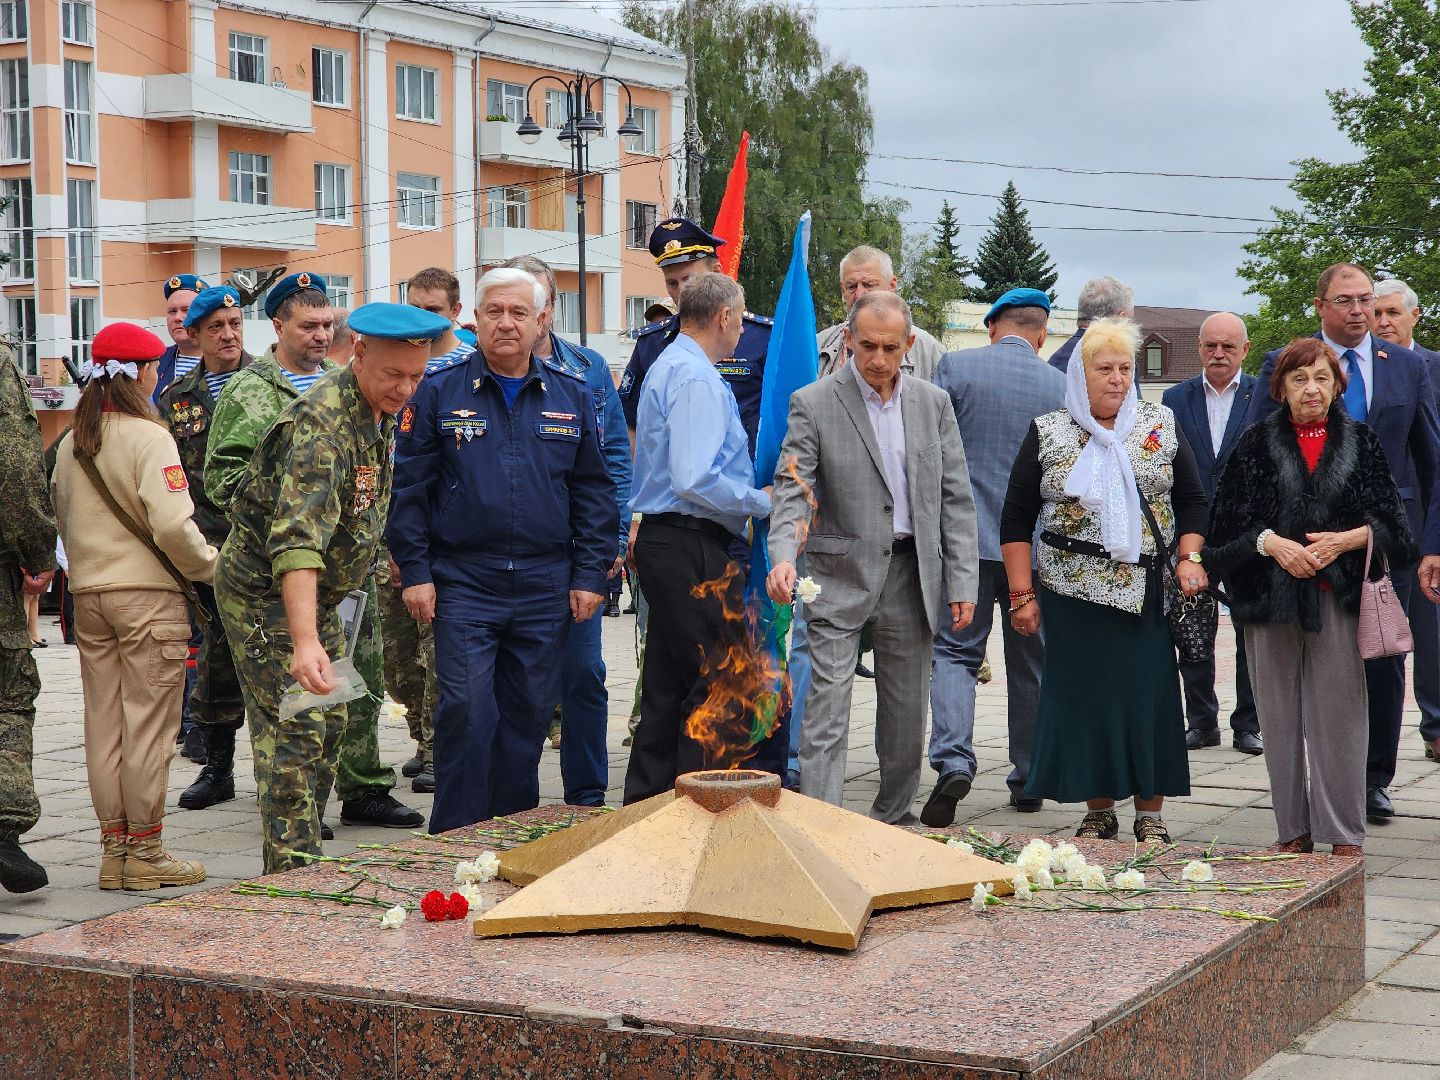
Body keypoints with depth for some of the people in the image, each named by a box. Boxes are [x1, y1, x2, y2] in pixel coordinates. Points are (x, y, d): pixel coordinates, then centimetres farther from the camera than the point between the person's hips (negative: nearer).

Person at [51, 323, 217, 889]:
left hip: (88, 595, 6)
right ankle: (146, 853, 4)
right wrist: (210, 565, -6)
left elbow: (61, 518, 13)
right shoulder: (148, 437, -13)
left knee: (103, 724, 9)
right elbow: (172, 524, -20)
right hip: (148, 593, -6)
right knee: (147, 725, 0)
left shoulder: (70, 444, 8)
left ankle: (114, 849, 14)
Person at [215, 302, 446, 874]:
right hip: (266, 590, -10)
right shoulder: (322, 425, -31)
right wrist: (305, 641, -52)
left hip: (319, 591, 10)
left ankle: (297, 865, 26)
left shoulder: (380, 411, 0)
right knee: (295, 732, -12)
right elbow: (296, 540, -42)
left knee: (326, 725, 15)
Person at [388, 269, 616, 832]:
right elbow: (409, 485, 1)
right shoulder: (439, 392, 1)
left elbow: (593, 490, 10)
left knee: (527, 720, 8)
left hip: (546, 589, 3)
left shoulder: (571, 395, 8)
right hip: (463, 581, -2)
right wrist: (415, 571, -5)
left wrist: (590, 573, 3)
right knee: (467, 714, -8)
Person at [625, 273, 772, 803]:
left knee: (668, 686, 14)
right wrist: (760, 501, -11)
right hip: (693, 547, -11)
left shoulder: (666, 366, 19)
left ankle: (646, 802, 19)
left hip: (661, 541, 11)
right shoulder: (697, 377, -15)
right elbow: (695, 481, -25)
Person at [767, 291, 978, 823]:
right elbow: (791, 489, -11)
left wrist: (962, 582, 1)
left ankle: (892, 820, 26)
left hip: (912, 575, 4)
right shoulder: (813, 403, -5)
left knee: (906, 709, 11)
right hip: (840, 575, -3)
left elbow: (956, 499, 6)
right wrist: (782, 556, -29)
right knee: (827, 705, -8)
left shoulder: (933, 403, 5)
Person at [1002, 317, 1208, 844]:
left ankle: (1150, 815, 9)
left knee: (1150, 694, 0)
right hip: (1073, 593, -1)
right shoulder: (1048, 433, 4)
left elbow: (1192, 499, 13)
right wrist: (1022, 593, -2)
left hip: (1148, 592, 1)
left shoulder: (1161, 425, 8)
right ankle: (1098, 811, 14)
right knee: (1083, 696, 1)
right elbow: (1016, 518, 4)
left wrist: (1189, 558, -2)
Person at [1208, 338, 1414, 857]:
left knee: (1337, 713, -1)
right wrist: (1271, 543, -12)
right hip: (1273, 595, 1)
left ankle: (1344, 836, 7)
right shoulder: (1256, 445, 7)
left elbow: (1389, 523, 7)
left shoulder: (1362, 443, 7)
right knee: (1281, 717, 3)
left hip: (1339, 595, -1)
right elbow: (1229, 525, 5)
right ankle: (1293, 830, 13)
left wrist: (1344, 540, -9)